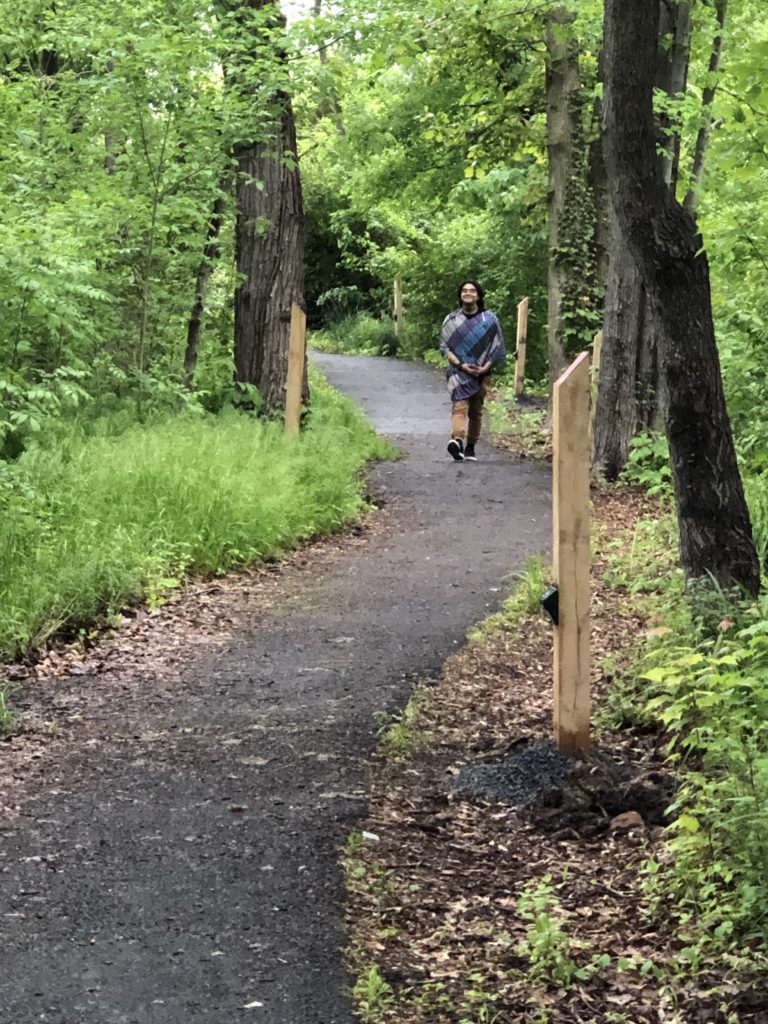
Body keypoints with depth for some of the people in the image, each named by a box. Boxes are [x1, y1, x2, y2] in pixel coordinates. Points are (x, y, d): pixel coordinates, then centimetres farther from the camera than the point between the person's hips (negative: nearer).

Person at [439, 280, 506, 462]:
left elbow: (497, 347, 7)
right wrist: (461, 365, -12)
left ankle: (470, 448, 14)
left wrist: (486, 366, -9)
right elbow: (444, 347, 2)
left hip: (481, 372, 2)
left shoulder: (489, 319, 7)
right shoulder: (451, 320, 7)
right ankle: (457, 441, -39)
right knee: (459, 406, -19)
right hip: (458, 371, -1)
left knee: (476, 411, 5)